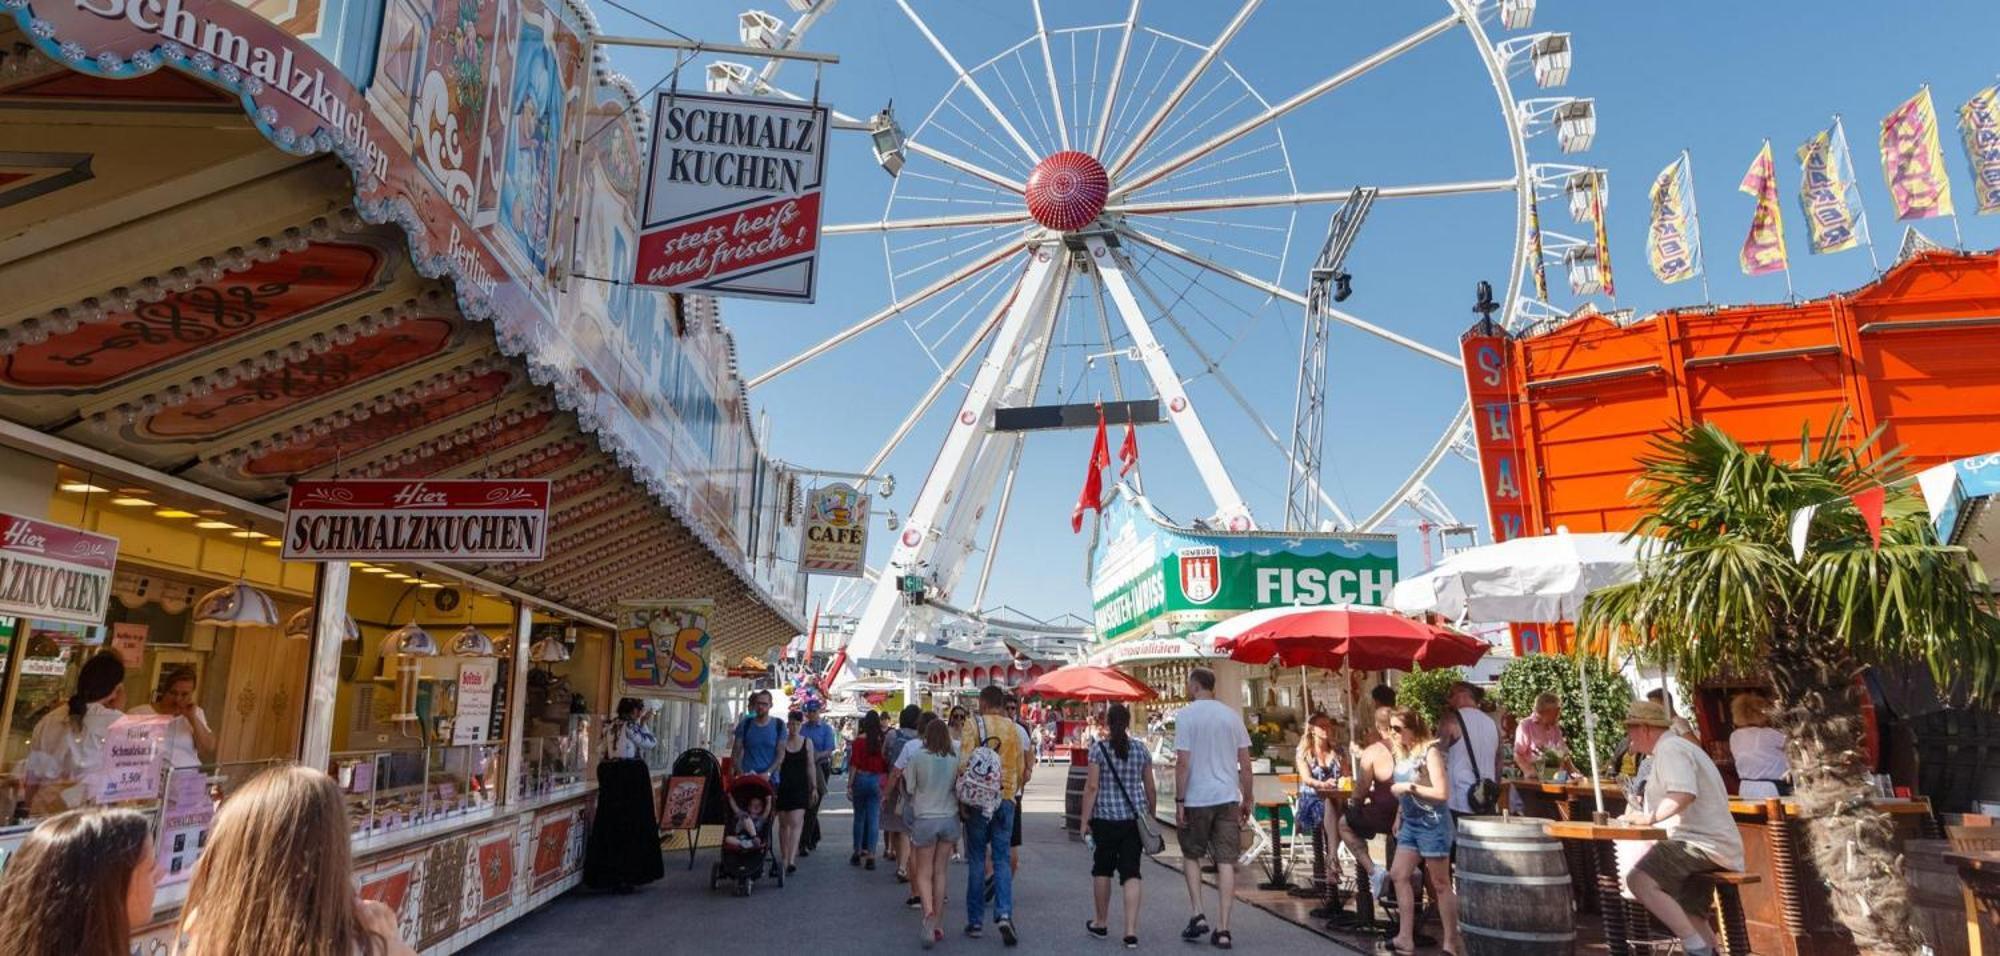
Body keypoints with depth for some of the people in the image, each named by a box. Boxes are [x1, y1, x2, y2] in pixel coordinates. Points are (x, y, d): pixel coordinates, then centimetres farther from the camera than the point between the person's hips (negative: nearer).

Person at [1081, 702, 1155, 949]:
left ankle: (1102, 923, 28)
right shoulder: (1141, 750, 4)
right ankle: (1131, 931, -4)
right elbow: (1150, 788, 9)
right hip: (1135, 818, 2)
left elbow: (1092, 786, -10)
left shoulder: (1099, 750, -6)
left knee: (1102, 869, 15)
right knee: (1131, 873, 3)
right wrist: (1152, 816, 21)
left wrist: (1085, 820, -6)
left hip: (1105, 818, -2)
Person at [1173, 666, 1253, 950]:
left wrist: (1179, 802, -7)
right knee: (1226, 862, 4)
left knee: (1192, 855, 16)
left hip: (1197, 799, -3)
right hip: (1228, 798, 3)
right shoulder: (1232, 715, 7)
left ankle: (1197, 915, 7)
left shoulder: (1186, 715, -7)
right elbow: (1245, 762, 7)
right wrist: (1248, 799, 16)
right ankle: (1222, 929, 4)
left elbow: (1183, 763, -12)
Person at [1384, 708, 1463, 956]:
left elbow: (1442, 793, -20)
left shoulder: (1430, 751, -15)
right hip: (1411, 823, 8)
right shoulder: (1402, 754, 9)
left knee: (1441, 884, 2)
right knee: (1399, 874, 1)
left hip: (1432, 824, -8)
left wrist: (1410, 787, -19)